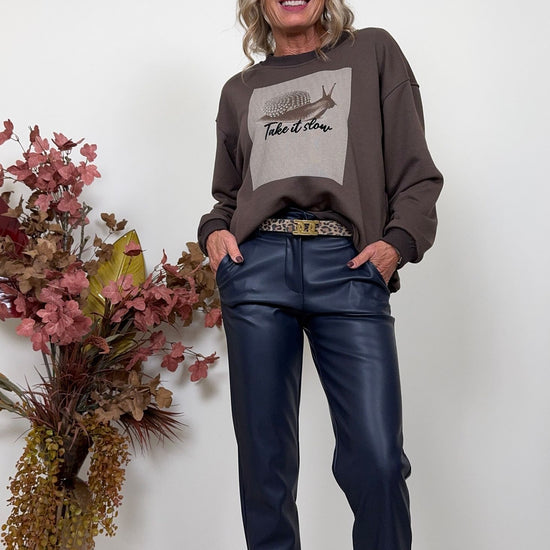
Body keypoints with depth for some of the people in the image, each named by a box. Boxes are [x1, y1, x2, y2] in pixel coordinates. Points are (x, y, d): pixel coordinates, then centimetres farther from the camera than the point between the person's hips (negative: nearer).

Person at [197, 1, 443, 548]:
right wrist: (214, 231, 6)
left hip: (348, 267, -2)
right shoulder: (240, 90, 24)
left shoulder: (373, 53, 18)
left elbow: (416, 173, 10)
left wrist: (399, 241, -6)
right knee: (263, 456, 3)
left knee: (376, 457, -11)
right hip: (257, 264, 3)